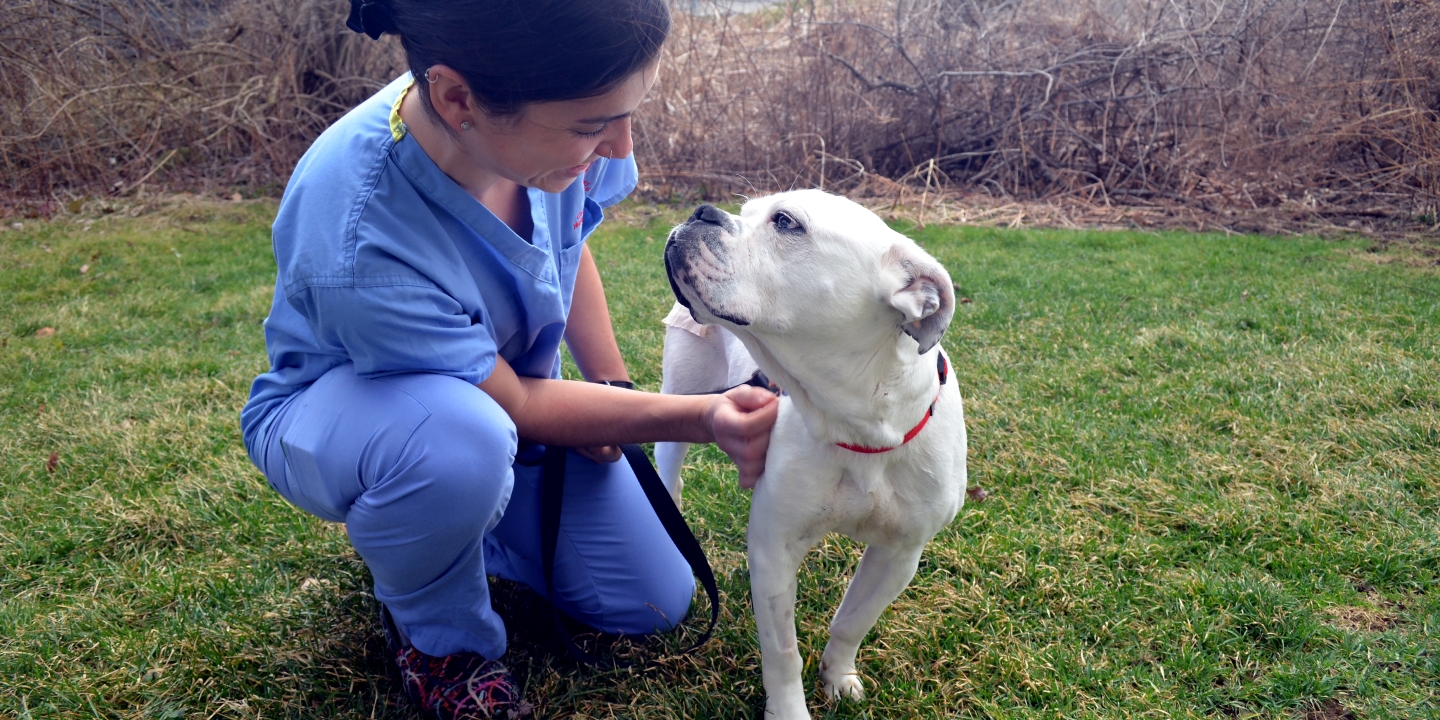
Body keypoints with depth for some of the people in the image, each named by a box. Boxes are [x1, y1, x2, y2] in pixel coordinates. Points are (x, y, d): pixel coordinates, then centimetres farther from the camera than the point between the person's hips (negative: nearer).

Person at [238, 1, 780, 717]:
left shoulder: (556, 116, -23)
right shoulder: (356, 244, -40)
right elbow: (514, 403, -27)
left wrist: (613, 387, -7)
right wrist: (698, 418, -34)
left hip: (506, 394, 6)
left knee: (656, 601, 1)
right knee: (459, 439, -43)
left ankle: (445, 523, 23)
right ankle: (435, 634, -8)